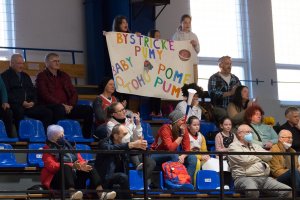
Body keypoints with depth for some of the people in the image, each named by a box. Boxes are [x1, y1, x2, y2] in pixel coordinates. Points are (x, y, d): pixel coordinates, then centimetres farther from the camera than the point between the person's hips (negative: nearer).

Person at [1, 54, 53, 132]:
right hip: (15, 105, -6)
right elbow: (6, 93, -7)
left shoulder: (26, 76, 26)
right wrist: (21, 102, -16)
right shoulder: (5, 76, 5)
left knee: (48, 113, -14)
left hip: (29, 104, 6)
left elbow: (33, 91, 23)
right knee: (19, 111, -41)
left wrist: (33, 101, 0)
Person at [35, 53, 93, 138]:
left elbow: (74, 93, 17)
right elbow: (45, 95, -8)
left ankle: (86, 137, -16)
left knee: (88, 109, -15)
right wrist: (61, 105, -17)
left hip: (67, 107, 6)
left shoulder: (64, 76, 24)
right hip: (50, 107, -6)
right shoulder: (42, 76, 5)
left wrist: (70, 105, -5)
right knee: (60, 109, -40)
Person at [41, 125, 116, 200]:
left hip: (74, 177, 6)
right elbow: (52, 166, -15)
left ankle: (101, 194, -37)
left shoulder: (68, 146, 20)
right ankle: (72, 193, -60)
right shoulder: (48, 149, 2)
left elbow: (80, 160, 12)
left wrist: (82, 165, -15)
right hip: (58, 181, -6)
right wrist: (72, 166, -27)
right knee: (66, 167, -34)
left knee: (90, 168, -15)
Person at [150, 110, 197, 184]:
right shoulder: (165, 129, -21)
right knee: (174, 156, -35)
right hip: (156, 155, -6)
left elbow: (187, 149, -6)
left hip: (172, 156, 6)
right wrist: (181, 135, -26)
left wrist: (183, 156, -28)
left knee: (192, 158, -14)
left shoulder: (184, 129, -5)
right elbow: (171, 148, -31)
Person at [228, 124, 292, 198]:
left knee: (287, 191, -14)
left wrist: (255, 152, 5)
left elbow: (269, 156, 16)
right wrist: (260, 158, 10)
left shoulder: (255, 146, 29)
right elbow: (245, 159, -8)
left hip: (264, 178, 7)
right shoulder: (234, 146, 7)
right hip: (245, 178, -6)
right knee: (252, 191, -44)